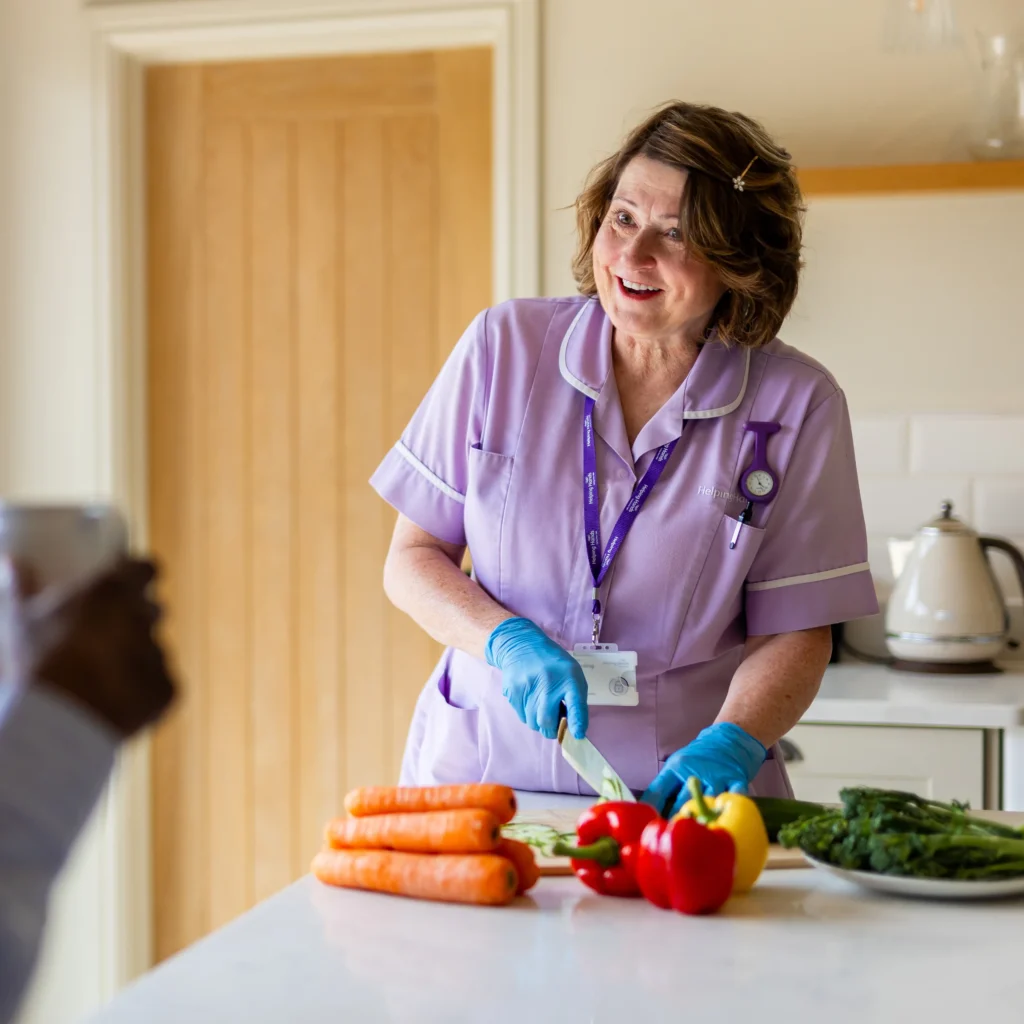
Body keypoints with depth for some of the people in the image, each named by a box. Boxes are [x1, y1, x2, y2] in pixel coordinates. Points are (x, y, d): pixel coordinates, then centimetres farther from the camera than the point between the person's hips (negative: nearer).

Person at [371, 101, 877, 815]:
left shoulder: (796, 405, -1)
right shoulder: (505, 346, 1)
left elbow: (792, 633, 3)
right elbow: (412, 559, 5)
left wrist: (729, 744, -15)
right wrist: (508, 642, -12)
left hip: (679, 793, 0)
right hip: (483, 776, 0)